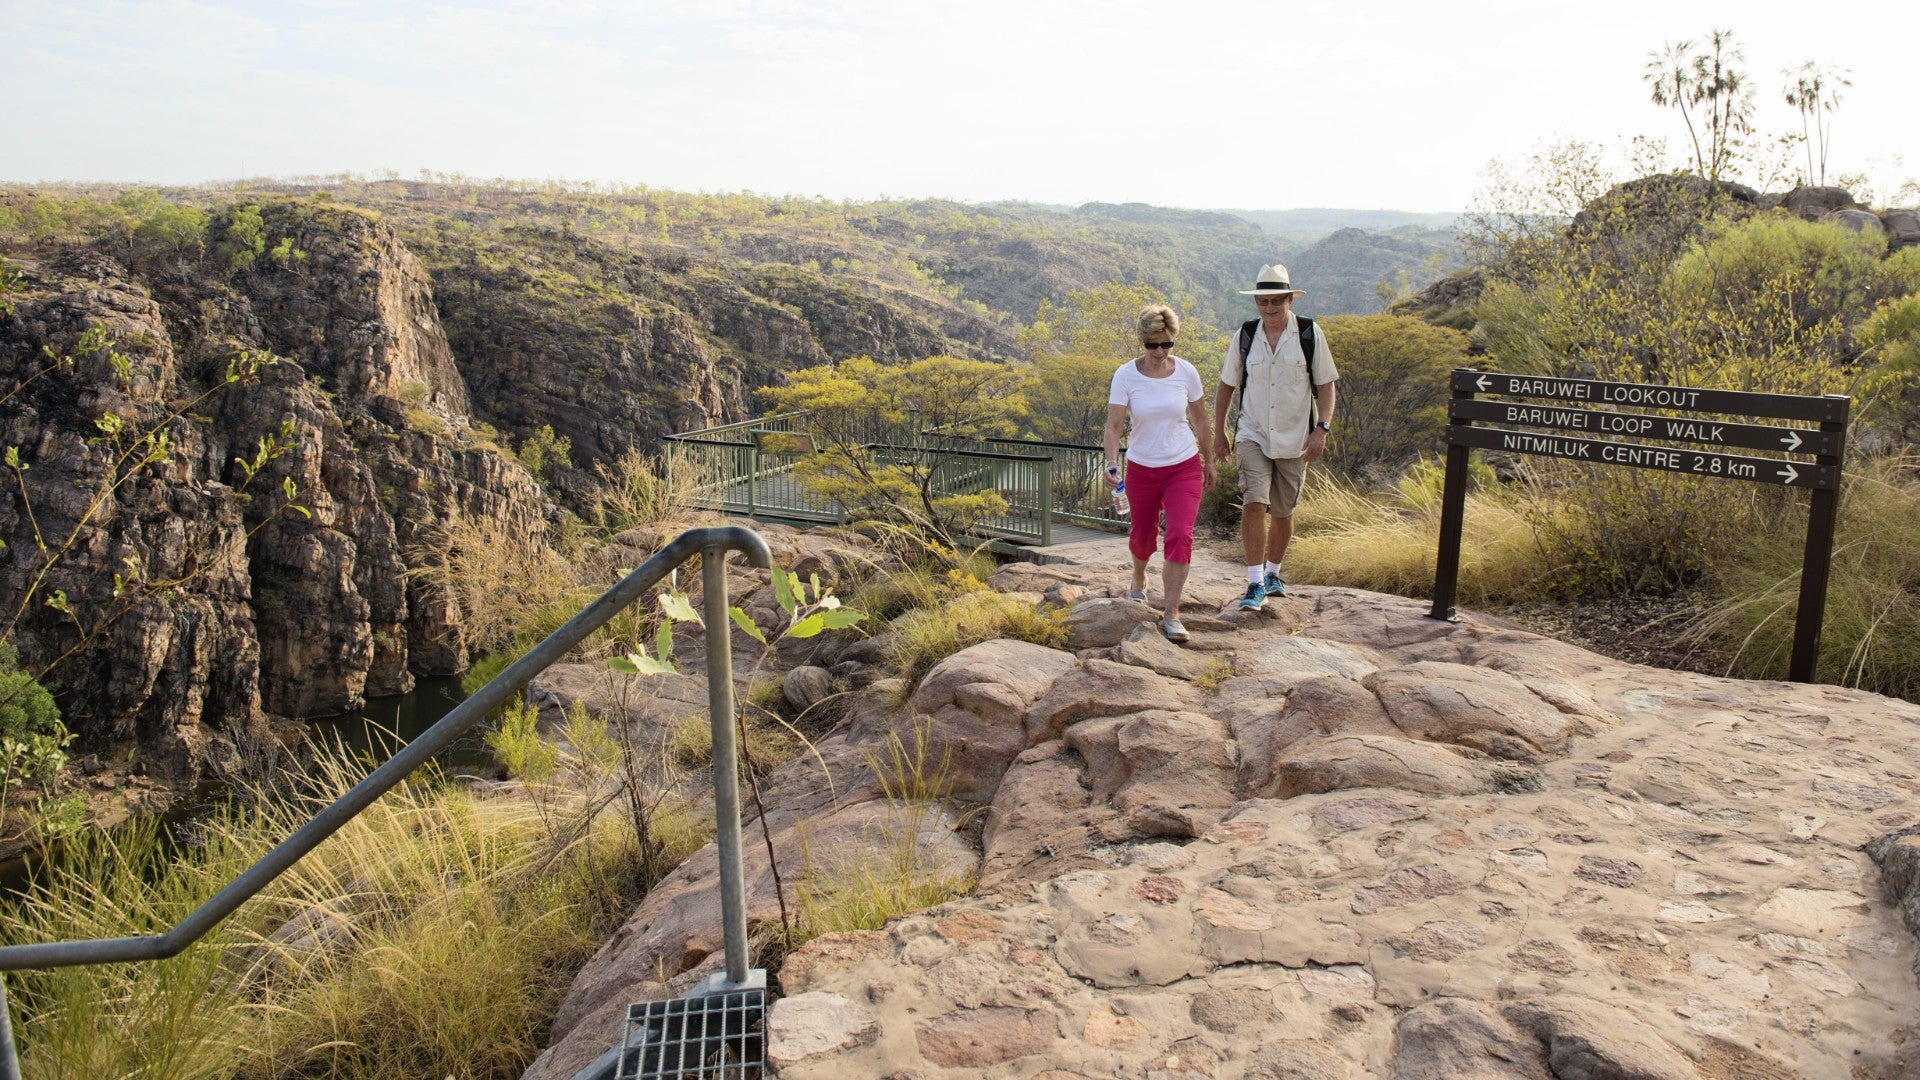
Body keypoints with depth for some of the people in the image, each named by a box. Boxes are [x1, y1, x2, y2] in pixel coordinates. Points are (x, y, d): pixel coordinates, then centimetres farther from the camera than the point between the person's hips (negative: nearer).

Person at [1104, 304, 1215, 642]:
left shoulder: (1186, 372, -7)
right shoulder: (1125, 375, -11)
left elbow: (1199, 418, 6)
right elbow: (1114, 425, -15)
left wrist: (1208, 461, 13)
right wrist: (1112, 462, -31)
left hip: (1184, 467, 0)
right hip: (1141, 469, 0)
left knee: (1180, 535, -15)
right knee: (1143, 535, 17)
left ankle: (1171, 615, -9)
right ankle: (1138, 582, 51)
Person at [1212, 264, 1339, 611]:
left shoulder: (1310, 335, -4)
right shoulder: (1244, 337, 0)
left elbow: (1326, 385, 0)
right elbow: (1227, 387, 10)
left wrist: (1322, 429, -12)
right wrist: (1219, 433, 9)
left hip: (1294, 440, 0)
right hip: (1253, 436, 0)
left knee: (1283, 513, 11)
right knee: (1254, 504, -17)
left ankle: (1272, 574, 32)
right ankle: (1256, 584, -13)